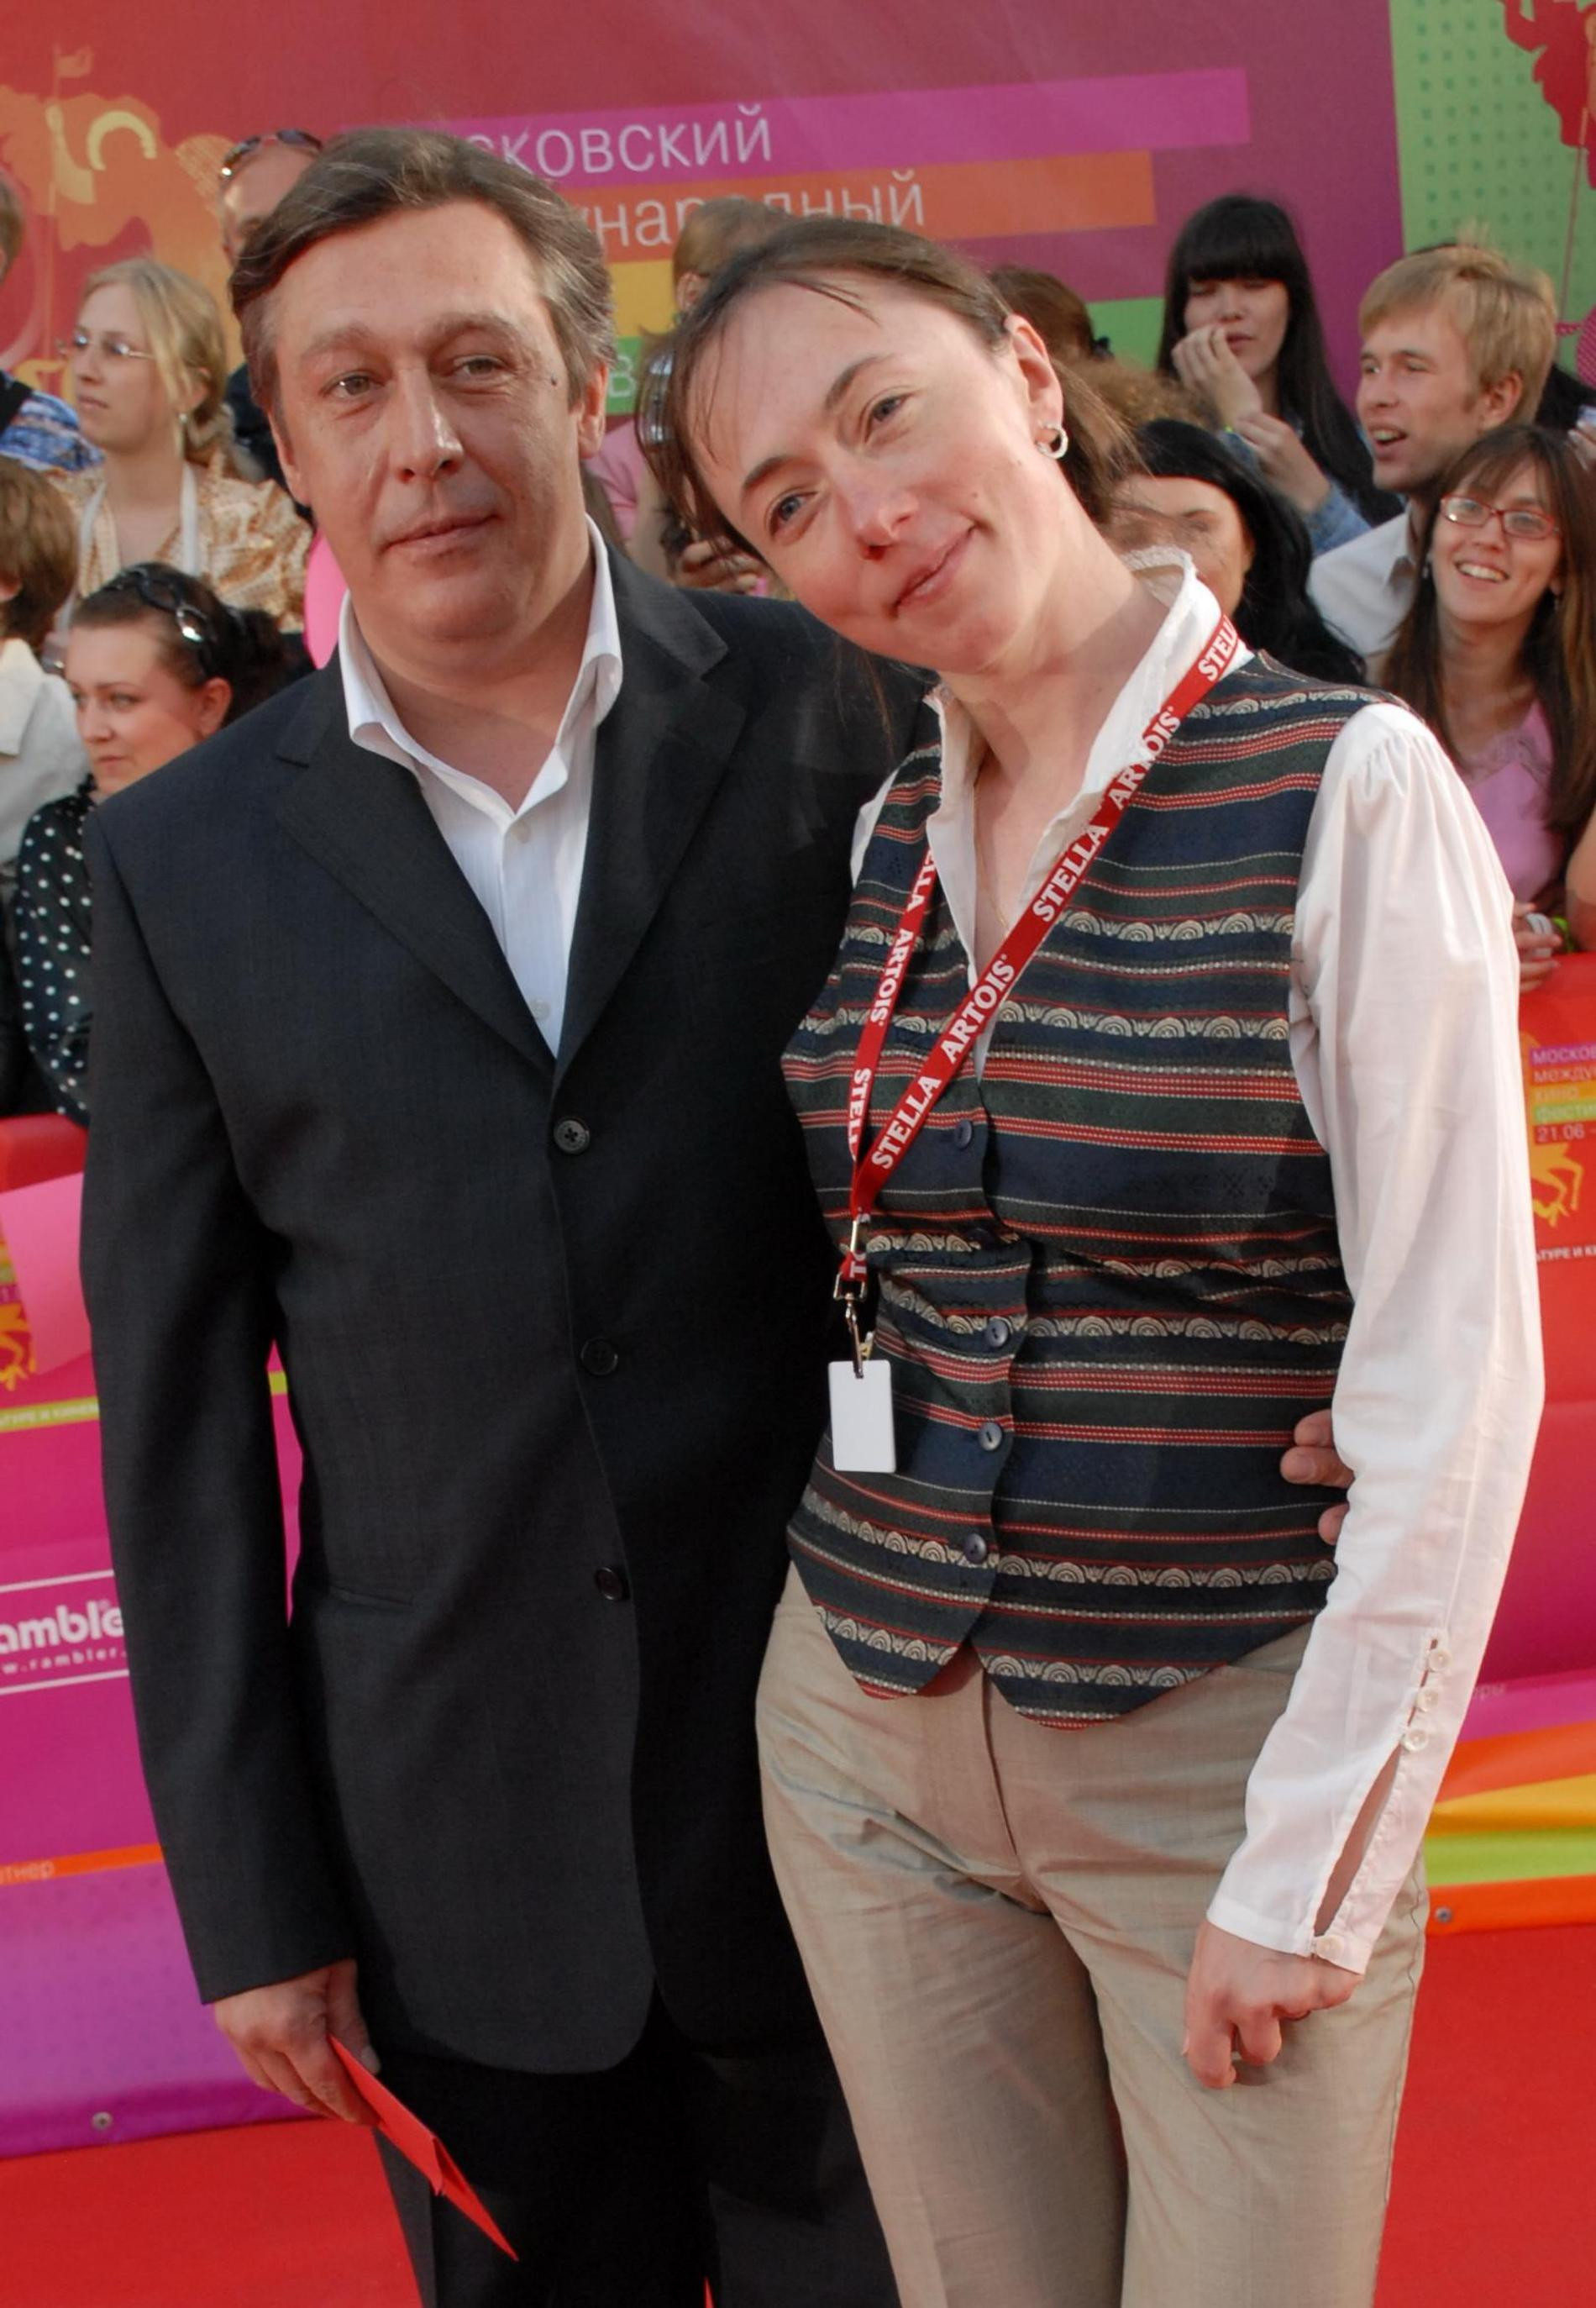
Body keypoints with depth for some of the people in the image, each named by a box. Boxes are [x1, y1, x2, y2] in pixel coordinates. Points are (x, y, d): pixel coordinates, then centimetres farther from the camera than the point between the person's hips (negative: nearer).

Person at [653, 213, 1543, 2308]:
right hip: (870, 1727, 5)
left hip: (1229, 1741, -4)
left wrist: (1308, 1873, -13)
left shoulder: (1347, 789, -12)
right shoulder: (868, 827, 4)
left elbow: (1456, 1374, -14)